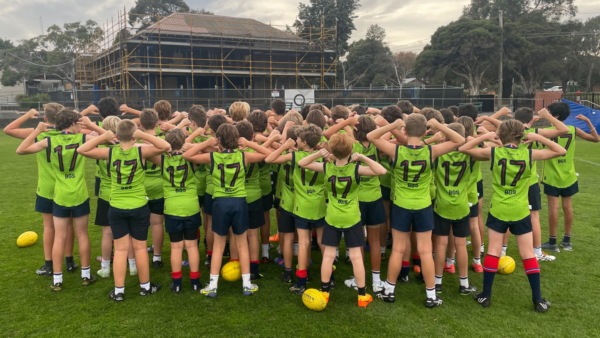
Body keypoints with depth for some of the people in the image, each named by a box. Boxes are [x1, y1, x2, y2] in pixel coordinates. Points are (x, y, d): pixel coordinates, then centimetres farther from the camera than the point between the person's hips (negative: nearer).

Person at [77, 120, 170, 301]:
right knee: (140, 247, 11)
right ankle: (145, 286, 24)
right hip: (139, 207, -1)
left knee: (121, 249, 10)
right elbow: (165, 146, -18)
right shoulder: (141, 151, -14)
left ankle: (118, 290, 14)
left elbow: (82, 150, -3)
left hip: (116, 208, 2)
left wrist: (103, 137, -4)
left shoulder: (110, 152, -8)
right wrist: (143, 135, -16)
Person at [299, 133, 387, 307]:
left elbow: (301, 163, -5)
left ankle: (324, 292, 19)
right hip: (352, 219, -1)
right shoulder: (356, 168, -18)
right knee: (356, 256, 7)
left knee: (328, 255, 10)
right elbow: (381, 170, -26)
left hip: (332, 219, 2)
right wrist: (363, 158, -23)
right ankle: (362, 295, 16)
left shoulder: (326, 167, -12)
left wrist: (318, 154, -12)